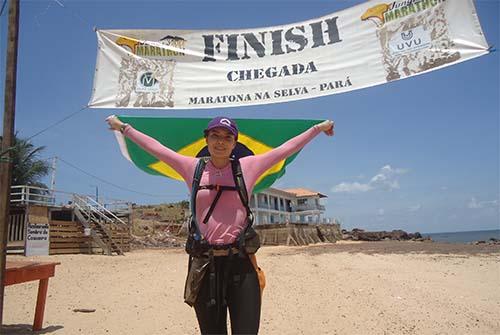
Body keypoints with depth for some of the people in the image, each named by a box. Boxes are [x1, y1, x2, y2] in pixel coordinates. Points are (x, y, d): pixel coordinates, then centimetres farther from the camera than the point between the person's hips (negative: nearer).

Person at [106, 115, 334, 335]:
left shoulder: (248, 166, 4)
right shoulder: (193, 167, 6)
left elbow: (286, 148, 11)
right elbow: (154, 147, 16)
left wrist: (318, 128, 19)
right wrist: (124, 128, 25)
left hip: (240, 262, -1)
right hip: (204, 263, 1)